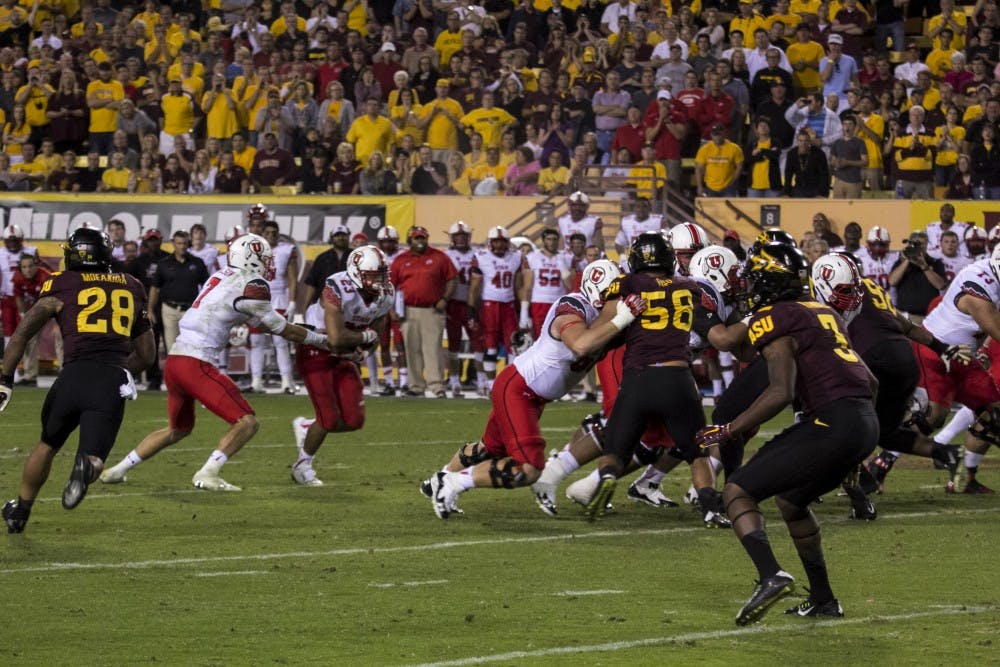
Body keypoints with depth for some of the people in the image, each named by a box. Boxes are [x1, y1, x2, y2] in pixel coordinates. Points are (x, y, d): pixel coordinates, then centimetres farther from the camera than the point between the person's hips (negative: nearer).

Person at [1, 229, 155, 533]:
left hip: (74, 376, 0)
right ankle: (87, 465, -37)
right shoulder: (131, 288, 21)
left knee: (48, 445, 24)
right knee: (93, 456, 0)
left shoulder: (62, 286, 12)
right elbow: (146, 355, 26)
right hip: (114, 383, 0)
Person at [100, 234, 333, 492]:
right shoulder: (251, 285, -7)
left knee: (179, 428, 27)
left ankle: (117, 470, 28)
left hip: (174, 359, 9)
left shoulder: (220, 276, 18)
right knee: (247, 422, -6)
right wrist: (324, 341, 13)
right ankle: (207, 474, -16)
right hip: (196, 364, -9)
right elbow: (283, 330, 2)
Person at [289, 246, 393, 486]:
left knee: (354, 421, 1)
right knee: (330, 418, -11)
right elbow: (336, 338, -35)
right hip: (315, 355, -7)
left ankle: (306, 427, 29)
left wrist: (349, 340, -19)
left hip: (343, 358, 7)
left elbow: (374, 339, 0)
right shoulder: (337, 290, -30)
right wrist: (365, 336, -18)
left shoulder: (385, 297, -8)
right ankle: (303, 465, 14)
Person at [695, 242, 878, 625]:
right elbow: (870, 383, 26)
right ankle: (822, 601, 33)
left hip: (832, 422, -9)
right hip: (866, 423, 9)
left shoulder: (775, 320, -3)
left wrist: (728, 431, -9)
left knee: (738, 492, -4)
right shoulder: (824, 313, 23)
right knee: (791, 500, 29)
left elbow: (781, 393, -16)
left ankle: (771, 577, -25)